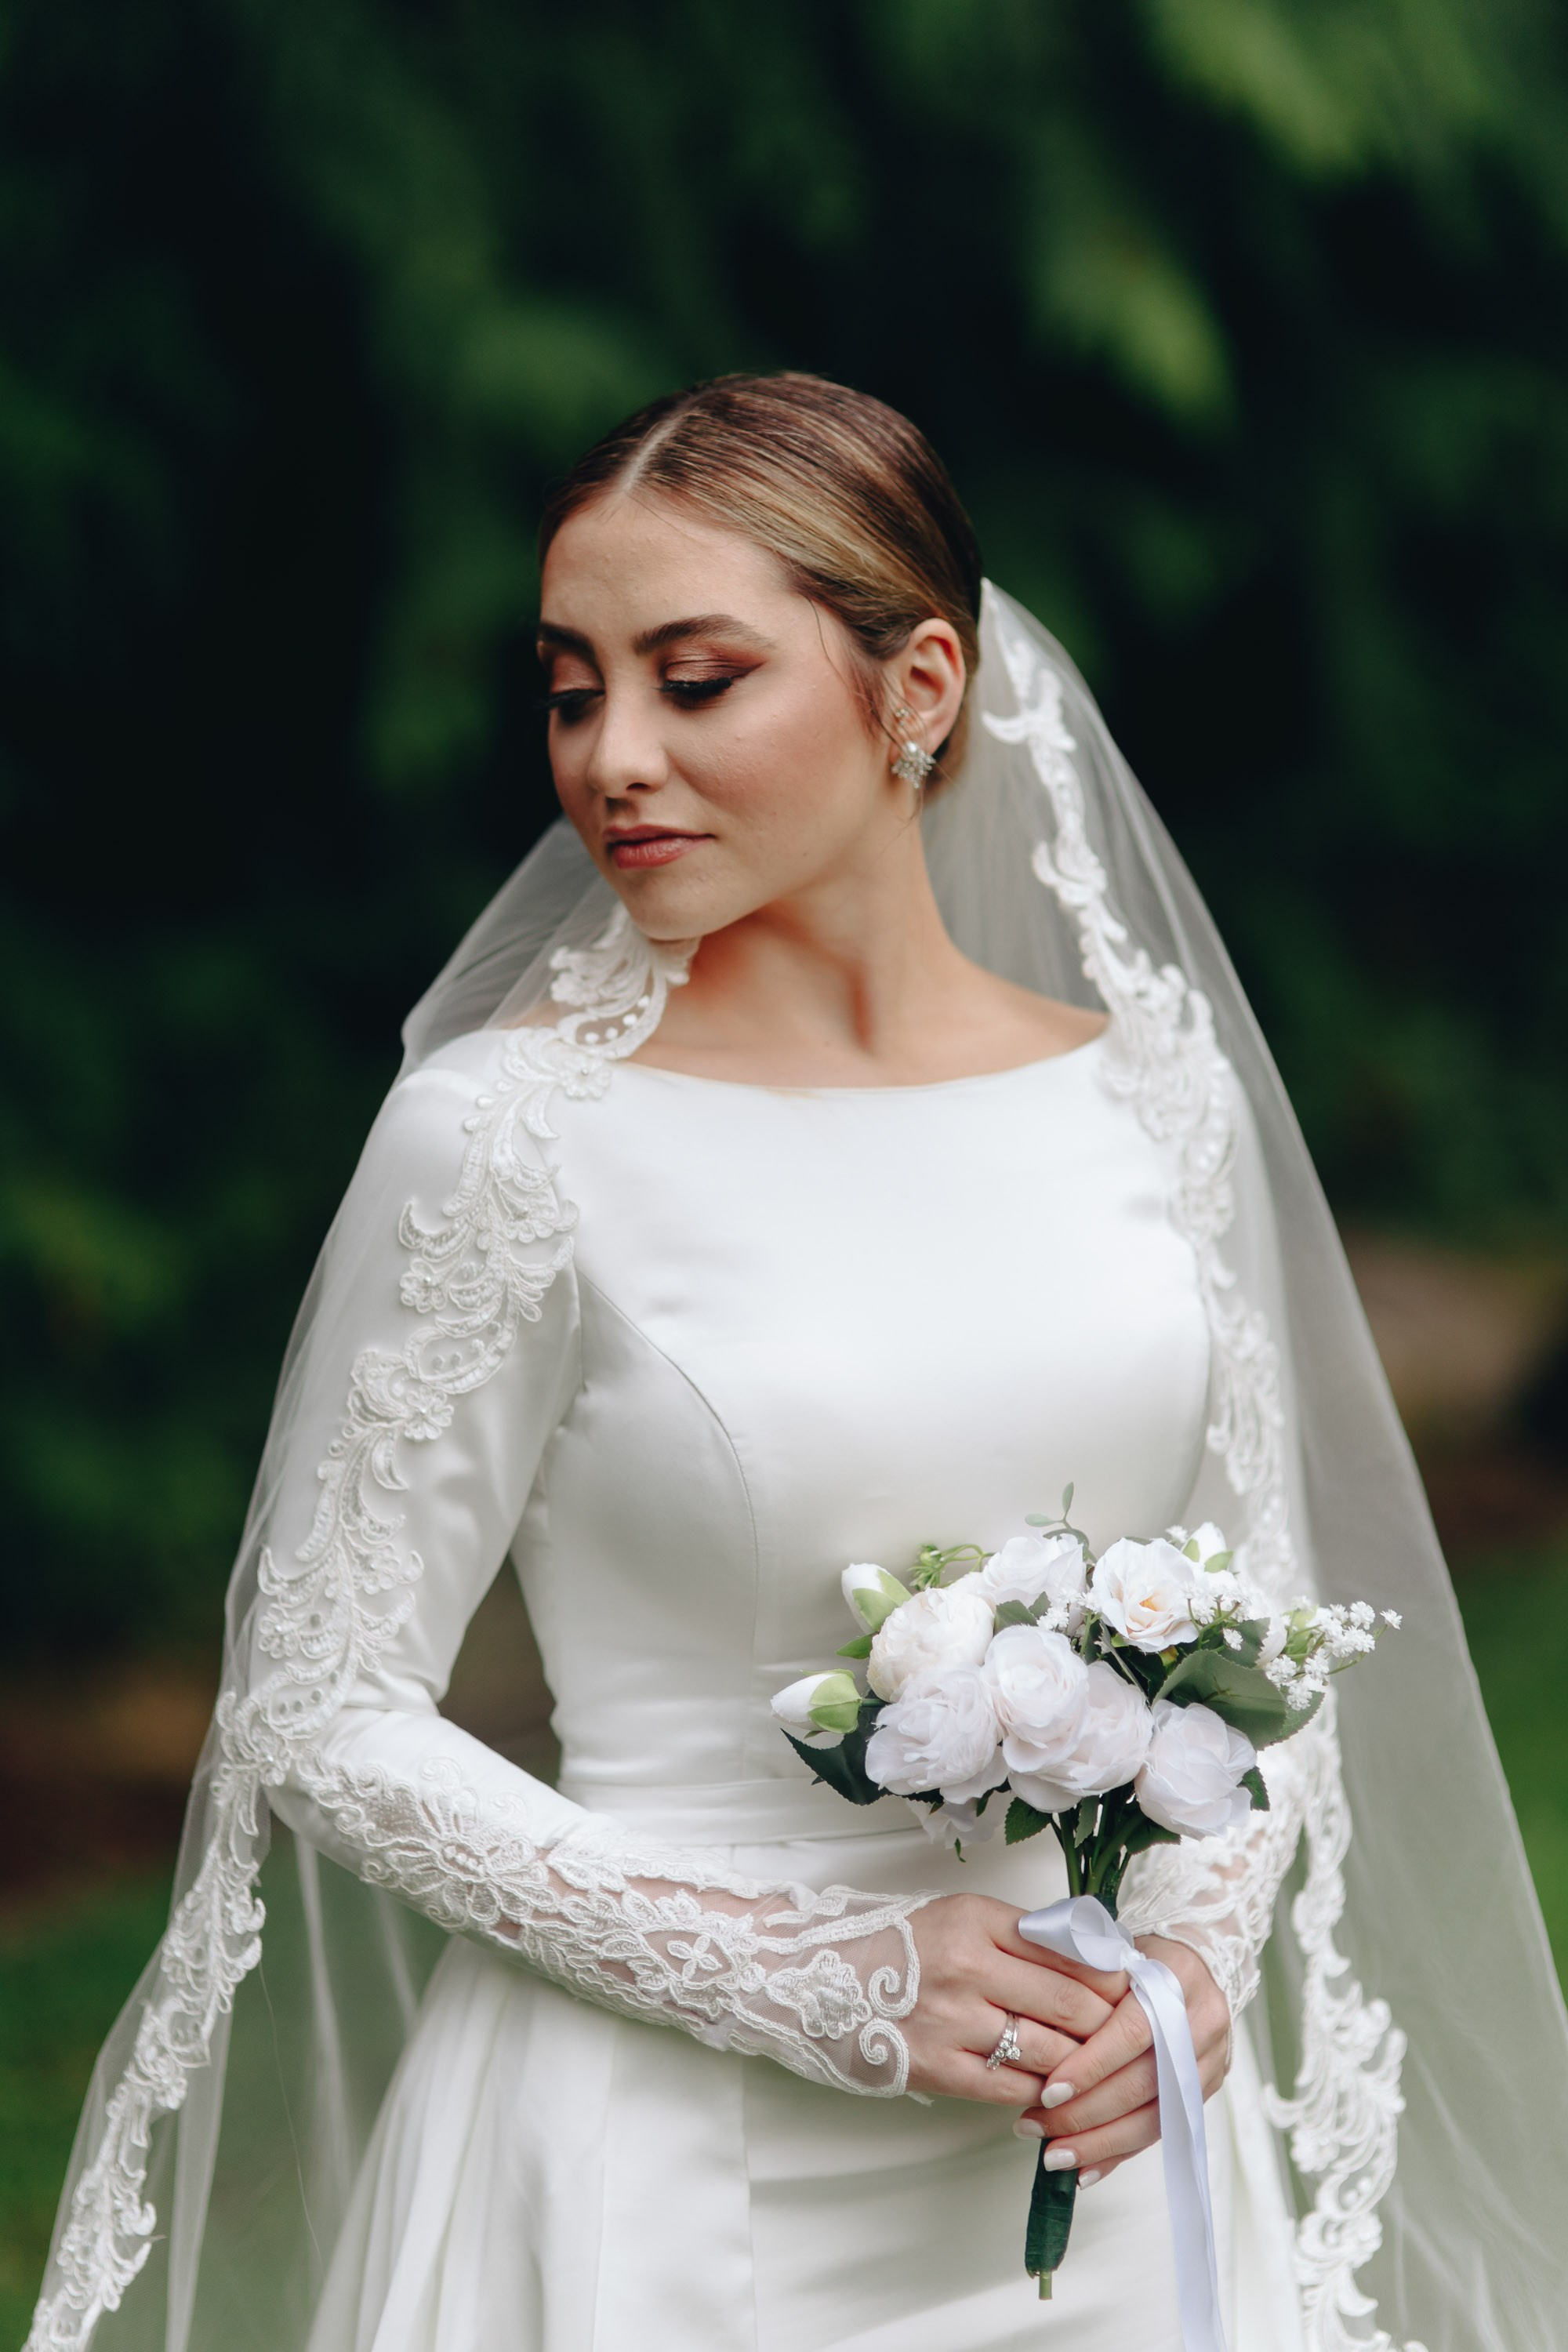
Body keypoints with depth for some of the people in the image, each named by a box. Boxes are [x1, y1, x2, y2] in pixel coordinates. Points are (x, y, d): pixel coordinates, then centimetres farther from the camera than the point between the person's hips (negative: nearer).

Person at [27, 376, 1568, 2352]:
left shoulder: (1152, 1099, 1)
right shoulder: (509, 1134, -10)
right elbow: (323, 1712, -9)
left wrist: (1198, 1951, -8)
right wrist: (826, 1982, -15)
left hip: (1101, 2163, 4)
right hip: (677, 2182, -3)